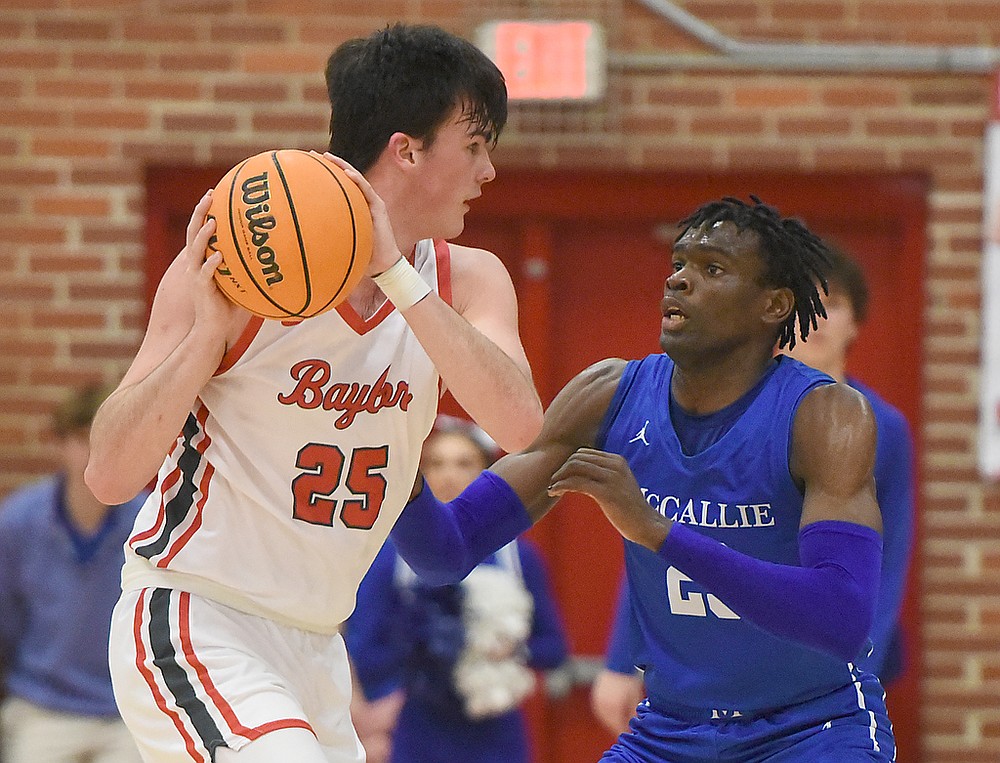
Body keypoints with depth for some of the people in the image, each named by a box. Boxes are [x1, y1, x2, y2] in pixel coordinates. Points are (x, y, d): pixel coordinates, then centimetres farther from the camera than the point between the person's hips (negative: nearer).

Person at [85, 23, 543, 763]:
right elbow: (109, 474, -17)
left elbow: (518, 422, -20)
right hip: (192, 620, -7)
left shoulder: (466, 281, 1)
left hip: (312, 646, 7)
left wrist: (395, 274, -25)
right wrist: (209, 330, -30)